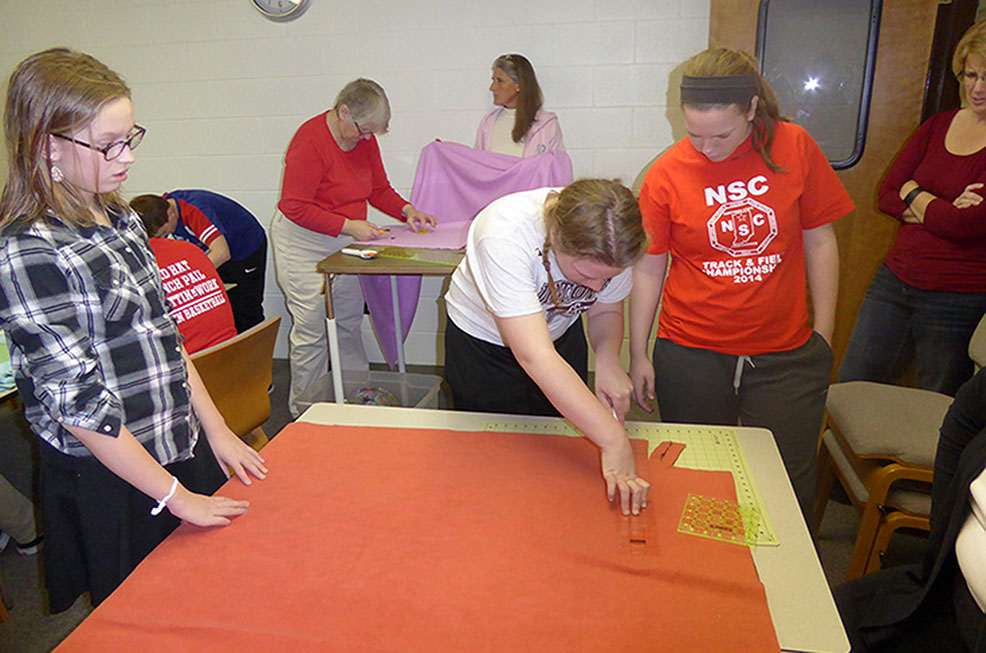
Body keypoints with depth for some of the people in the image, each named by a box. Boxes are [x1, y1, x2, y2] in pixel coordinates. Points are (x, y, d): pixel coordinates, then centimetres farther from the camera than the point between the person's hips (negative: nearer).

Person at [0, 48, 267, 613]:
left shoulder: (120, 220, 4)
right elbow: (76, 402, -21)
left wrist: (217, 431, 8)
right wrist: (175, 496, -15)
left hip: (183, 451, 7)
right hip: (112, 487, -7)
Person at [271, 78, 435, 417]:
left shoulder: (364, 139, 3)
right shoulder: (310, 141, -19)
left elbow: (380, 189, 13)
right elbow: (295, 207, -21)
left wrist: (406, 210, -6)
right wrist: (349, 226, -24)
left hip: (343, 243, 7)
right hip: (303, 242, -7)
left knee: (350, 322, 9)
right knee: (311, 329, -4)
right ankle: (304, 411, 11)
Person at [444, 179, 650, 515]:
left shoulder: (610, 244, -26)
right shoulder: (505, 235, -42)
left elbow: (606, 311, -6)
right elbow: (535, 357, -46)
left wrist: (607, 359, -28)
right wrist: (614, 440, -48)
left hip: (561, 333, 4)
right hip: (483, 344, -4)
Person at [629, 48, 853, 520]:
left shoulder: (794, 148, -3)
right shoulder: (666, 175, -7)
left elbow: (819, 242, 5)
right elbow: (648, 270, -1)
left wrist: (823, 334, 4)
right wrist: (638, 355, 0)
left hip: (786, 356, 1)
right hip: (690, 356, -1)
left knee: (788, 492, 9)